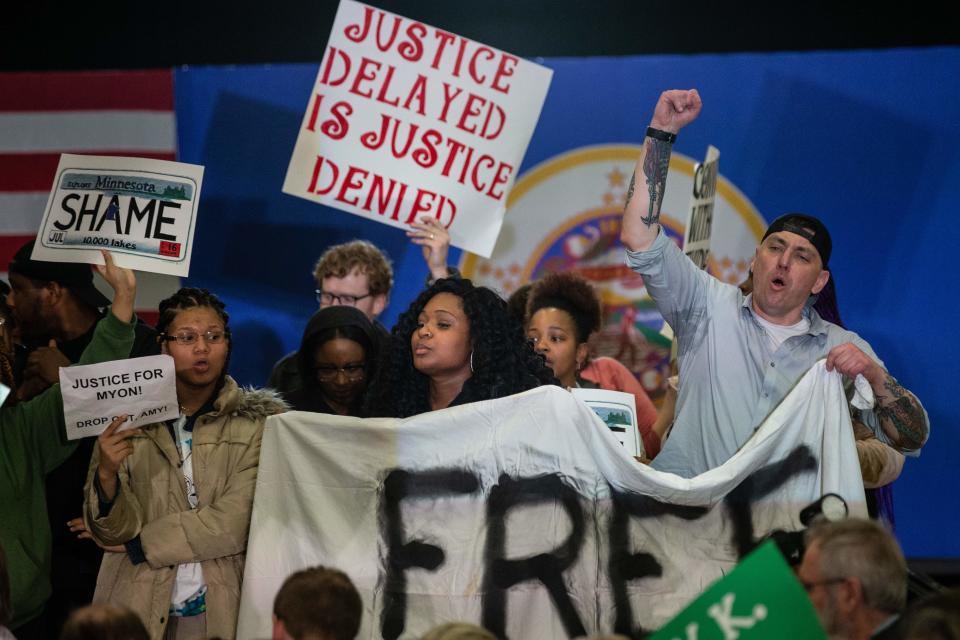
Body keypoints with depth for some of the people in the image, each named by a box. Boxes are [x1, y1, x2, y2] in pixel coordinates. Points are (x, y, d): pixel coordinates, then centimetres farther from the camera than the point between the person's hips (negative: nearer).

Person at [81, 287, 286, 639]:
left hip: (220, 610, -1)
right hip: (139, 610, 1)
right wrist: (106, 474, -21)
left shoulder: (258, 421, -2)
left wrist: (139, 543, -6)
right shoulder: (127, 416, 3)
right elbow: (113, 530, -2)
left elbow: (235, 524, -11)